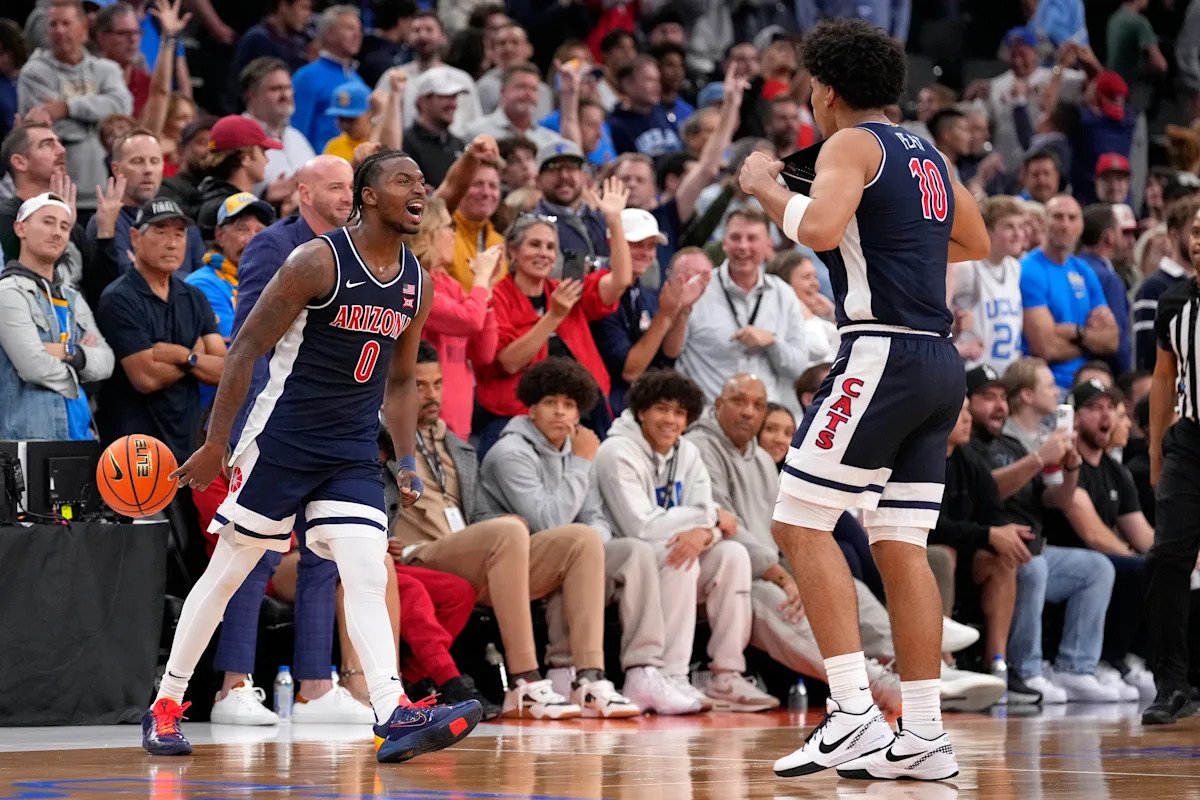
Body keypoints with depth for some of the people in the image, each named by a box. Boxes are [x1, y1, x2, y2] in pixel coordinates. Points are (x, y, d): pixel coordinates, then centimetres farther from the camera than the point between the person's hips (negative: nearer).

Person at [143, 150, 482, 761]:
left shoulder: (417, 283, 7)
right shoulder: (317, 262, -12)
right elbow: (247, 348, -10)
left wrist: (407, 463, 11)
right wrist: (216, 443, -12)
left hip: (353, 453, 5)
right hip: (281, 437, -5)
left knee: (368, 579, -11)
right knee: (227, 572, 4)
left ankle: (395, 717, -24)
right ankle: (164, 707, 16)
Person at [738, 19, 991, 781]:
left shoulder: (853, 144, -4)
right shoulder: (926, 155, 20)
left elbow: (820, 227, -23)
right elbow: (976, 243, 35)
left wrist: (764, 184, -5)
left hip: (883, 351, -8)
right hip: (940, 359, 8)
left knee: (801, 523, -6)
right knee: (901, 545, 9)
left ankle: (856, 715, -15)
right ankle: (924, 737, 5)